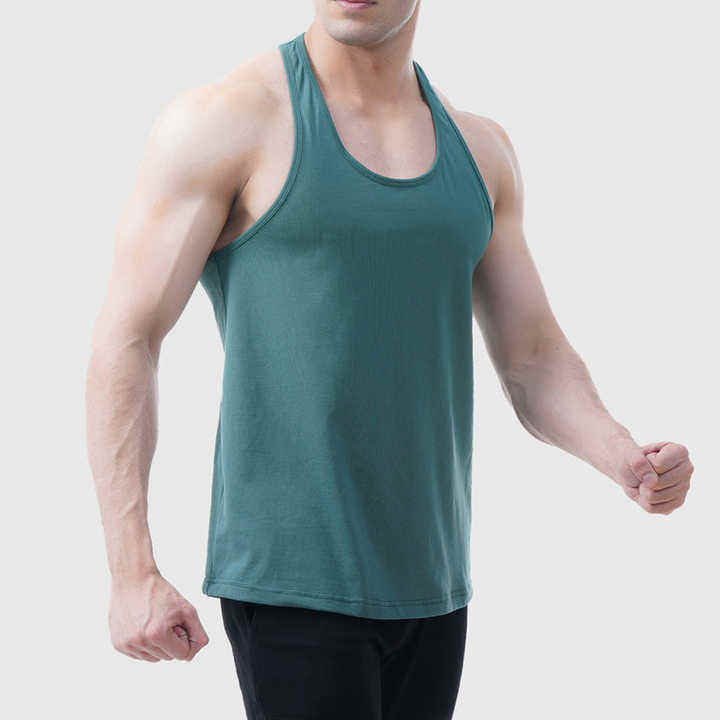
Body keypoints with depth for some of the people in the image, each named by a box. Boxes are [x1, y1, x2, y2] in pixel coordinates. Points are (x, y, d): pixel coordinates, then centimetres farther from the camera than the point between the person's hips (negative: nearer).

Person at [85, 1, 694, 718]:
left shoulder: (476, 148, 11)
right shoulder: (222, 121, -6)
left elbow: (535, 365, 14)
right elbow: (124, 341, -7)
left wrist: (626, 458, -8)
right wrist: (132, 573, -15)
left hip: (428, 580, 6)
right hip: (289, 578, -6)